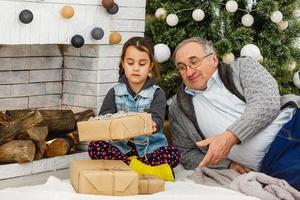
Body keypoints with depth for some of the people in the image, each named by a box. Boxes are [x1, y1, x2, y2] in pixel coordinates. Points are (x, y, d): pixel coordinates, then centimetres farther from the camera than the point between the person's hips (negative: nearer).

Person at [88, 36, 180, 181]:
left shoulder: (157, 94, 3)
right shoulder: (114, 93, 9)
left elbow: (157, 120, -14)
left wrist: (150, 125, -40)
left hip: (150, 149, -1)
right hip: (121, 147, 1)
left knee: (172, 154, -28)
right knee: (94, 147, -25)